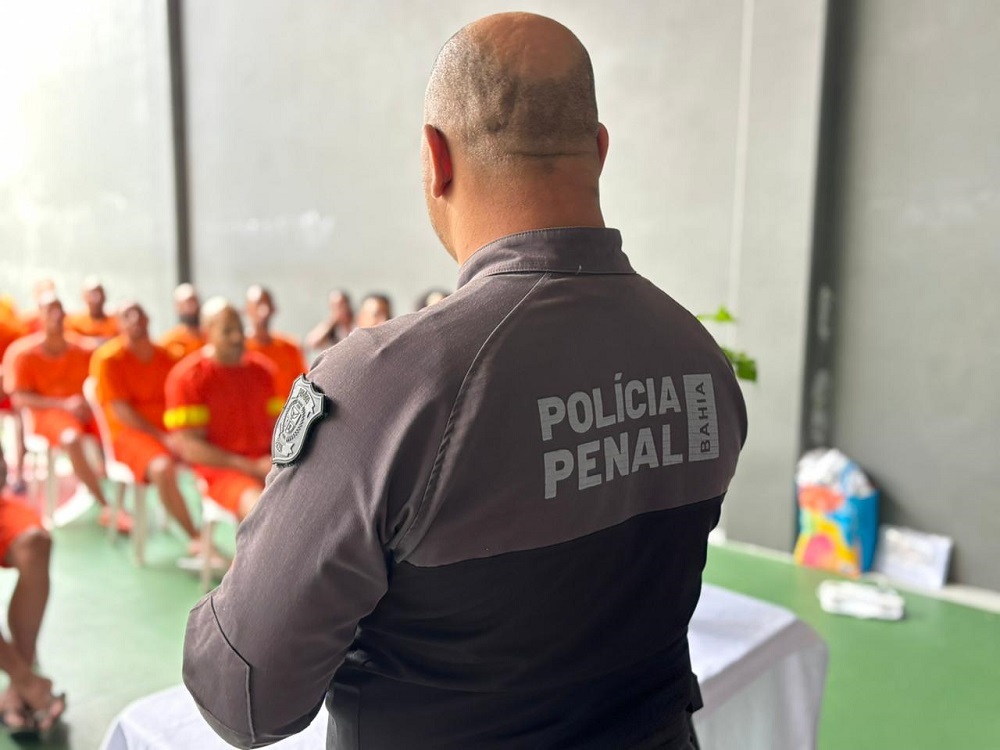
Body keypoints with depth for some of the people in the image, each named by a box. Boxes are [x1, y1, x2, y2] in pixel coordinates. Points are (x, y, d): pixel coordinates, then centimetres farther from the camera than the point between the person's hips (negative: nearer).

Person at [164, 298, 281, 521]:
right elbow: (189, 447, -8)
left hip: (268, 464, 5)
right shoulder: (187, 376, -3)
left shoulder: (262, 369, 12)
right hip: (221, 468, -5)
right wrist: (253, 468, -14)